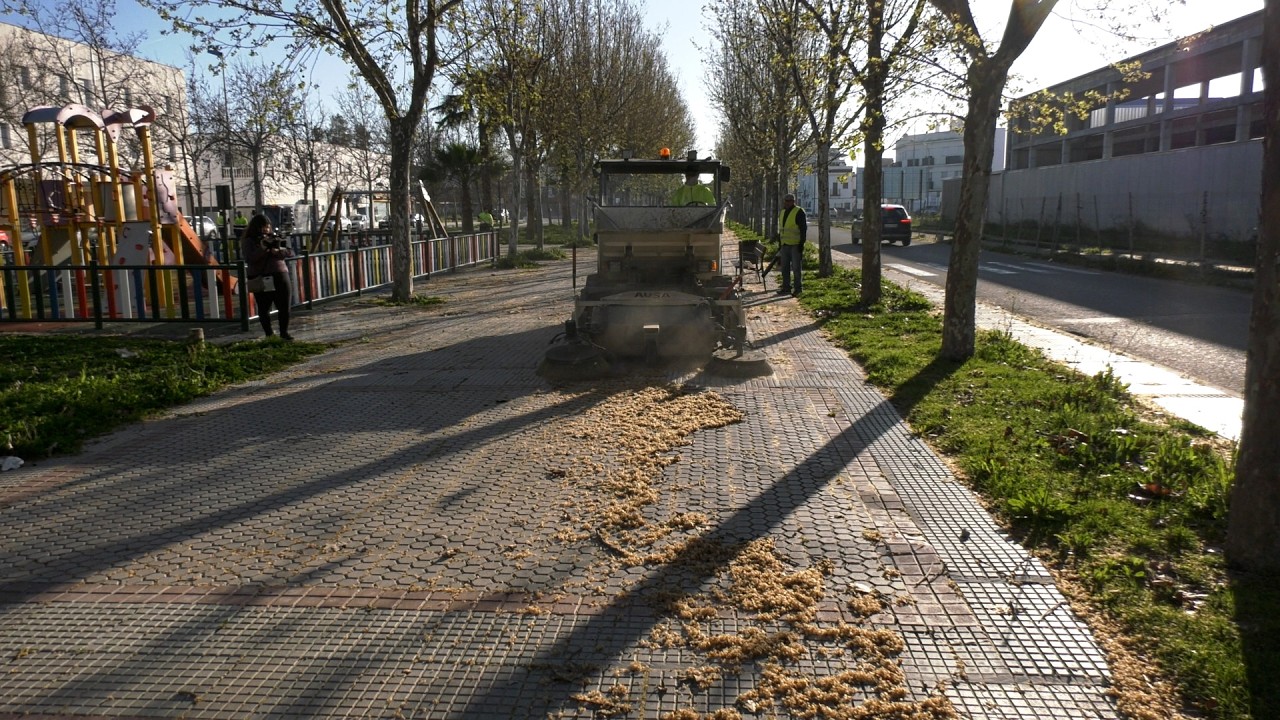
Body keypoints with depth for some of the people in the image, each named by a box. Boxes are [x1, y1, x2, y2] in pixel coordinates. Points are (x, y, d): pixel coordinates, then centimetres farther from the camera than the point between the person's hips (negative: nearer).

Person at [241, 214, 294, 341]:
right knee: (264, 309, 3)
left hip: (279, 275, 3)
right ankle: (269, 334, 14)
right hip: (260, 279, -3)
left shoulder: (274, 237, 13)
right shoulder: (248, 241, 3)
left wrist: (278, 251, -13)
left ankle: (284, 333, 11)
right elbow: (248, 258, -12)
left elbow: (290, 252, 6)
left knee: (284, 306, 0)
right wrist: (262, 249, -22)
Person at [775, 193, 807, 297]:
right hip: (785, 245, 8)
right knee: (785, 268, 10)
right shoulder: (782, 213, 15)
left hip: (795, 245, -7)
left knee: (796, 267, -3)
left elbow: (803, 229, -12)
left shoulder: (799, 212, -8)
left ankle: (797, 289, 2)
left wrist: (801, 244, -16)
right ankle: (786, 287, 18)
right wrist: (779, 244, 18)